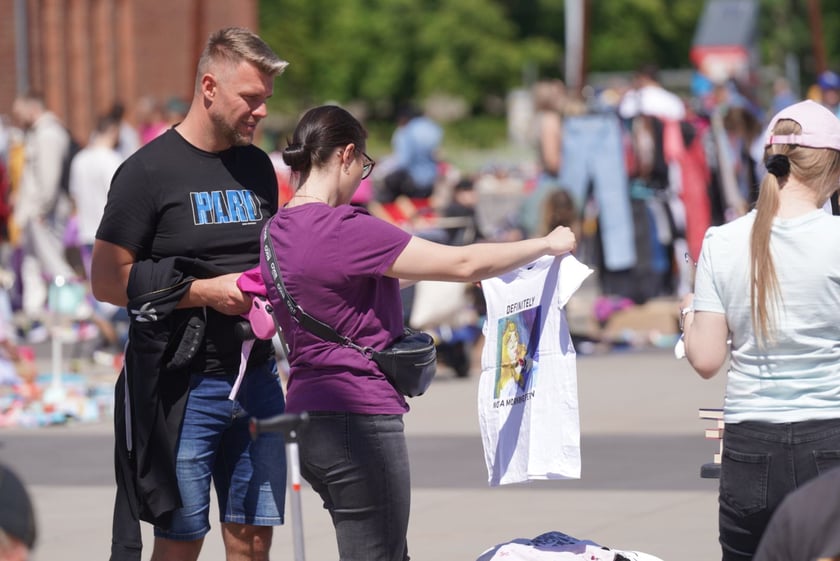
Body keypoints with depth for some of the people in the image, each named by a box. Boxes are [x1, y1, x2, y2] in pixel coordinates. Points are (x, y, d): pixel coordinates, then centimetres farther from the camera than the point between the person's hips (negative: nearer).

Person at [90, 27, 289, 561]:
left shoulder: (257, 166, 13)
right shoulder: (149, 171, -7)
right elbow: (107, 281, -9)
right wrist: (205, 291, -15)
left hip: (255, 376, 6)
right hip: (181, 385, -6)